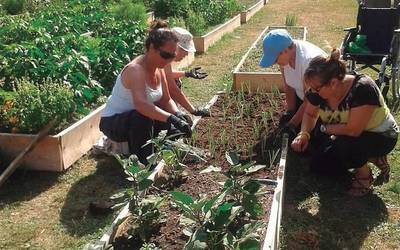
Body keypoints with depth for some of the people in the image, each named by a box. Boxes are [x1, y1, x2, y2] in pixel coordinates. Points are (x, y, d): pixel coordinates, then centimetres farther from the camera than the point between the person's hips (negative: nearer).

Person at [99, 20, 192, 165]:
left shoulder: (158, 68, -3)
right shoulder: (136, 70, -29)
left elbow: (166, 100, 0)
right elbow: (141, 104, -46)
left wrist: (178, 117, -19)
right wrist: (172, 118, -54)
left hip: (136, 120, 9)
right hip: (112, 121, -8)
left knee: (175, 129, -1)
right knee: (142, 117, -38)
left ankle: (131, 143, 16)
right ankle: (142, 163, -20)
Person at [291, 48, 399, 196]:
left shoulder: (362, 89, -36)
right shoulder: (318, 91, -17)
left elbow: (353, 130, -39)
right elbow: (310, 114, 2)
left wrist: (325, 128, -23)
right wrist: (304, 133, -18)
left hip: (381, 137, -7)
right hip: (345, 137, 7)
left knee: (344, 144, -35)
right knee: (318, 166, 0)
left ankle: (365, 175, -3)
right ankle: (366, 157, 13)